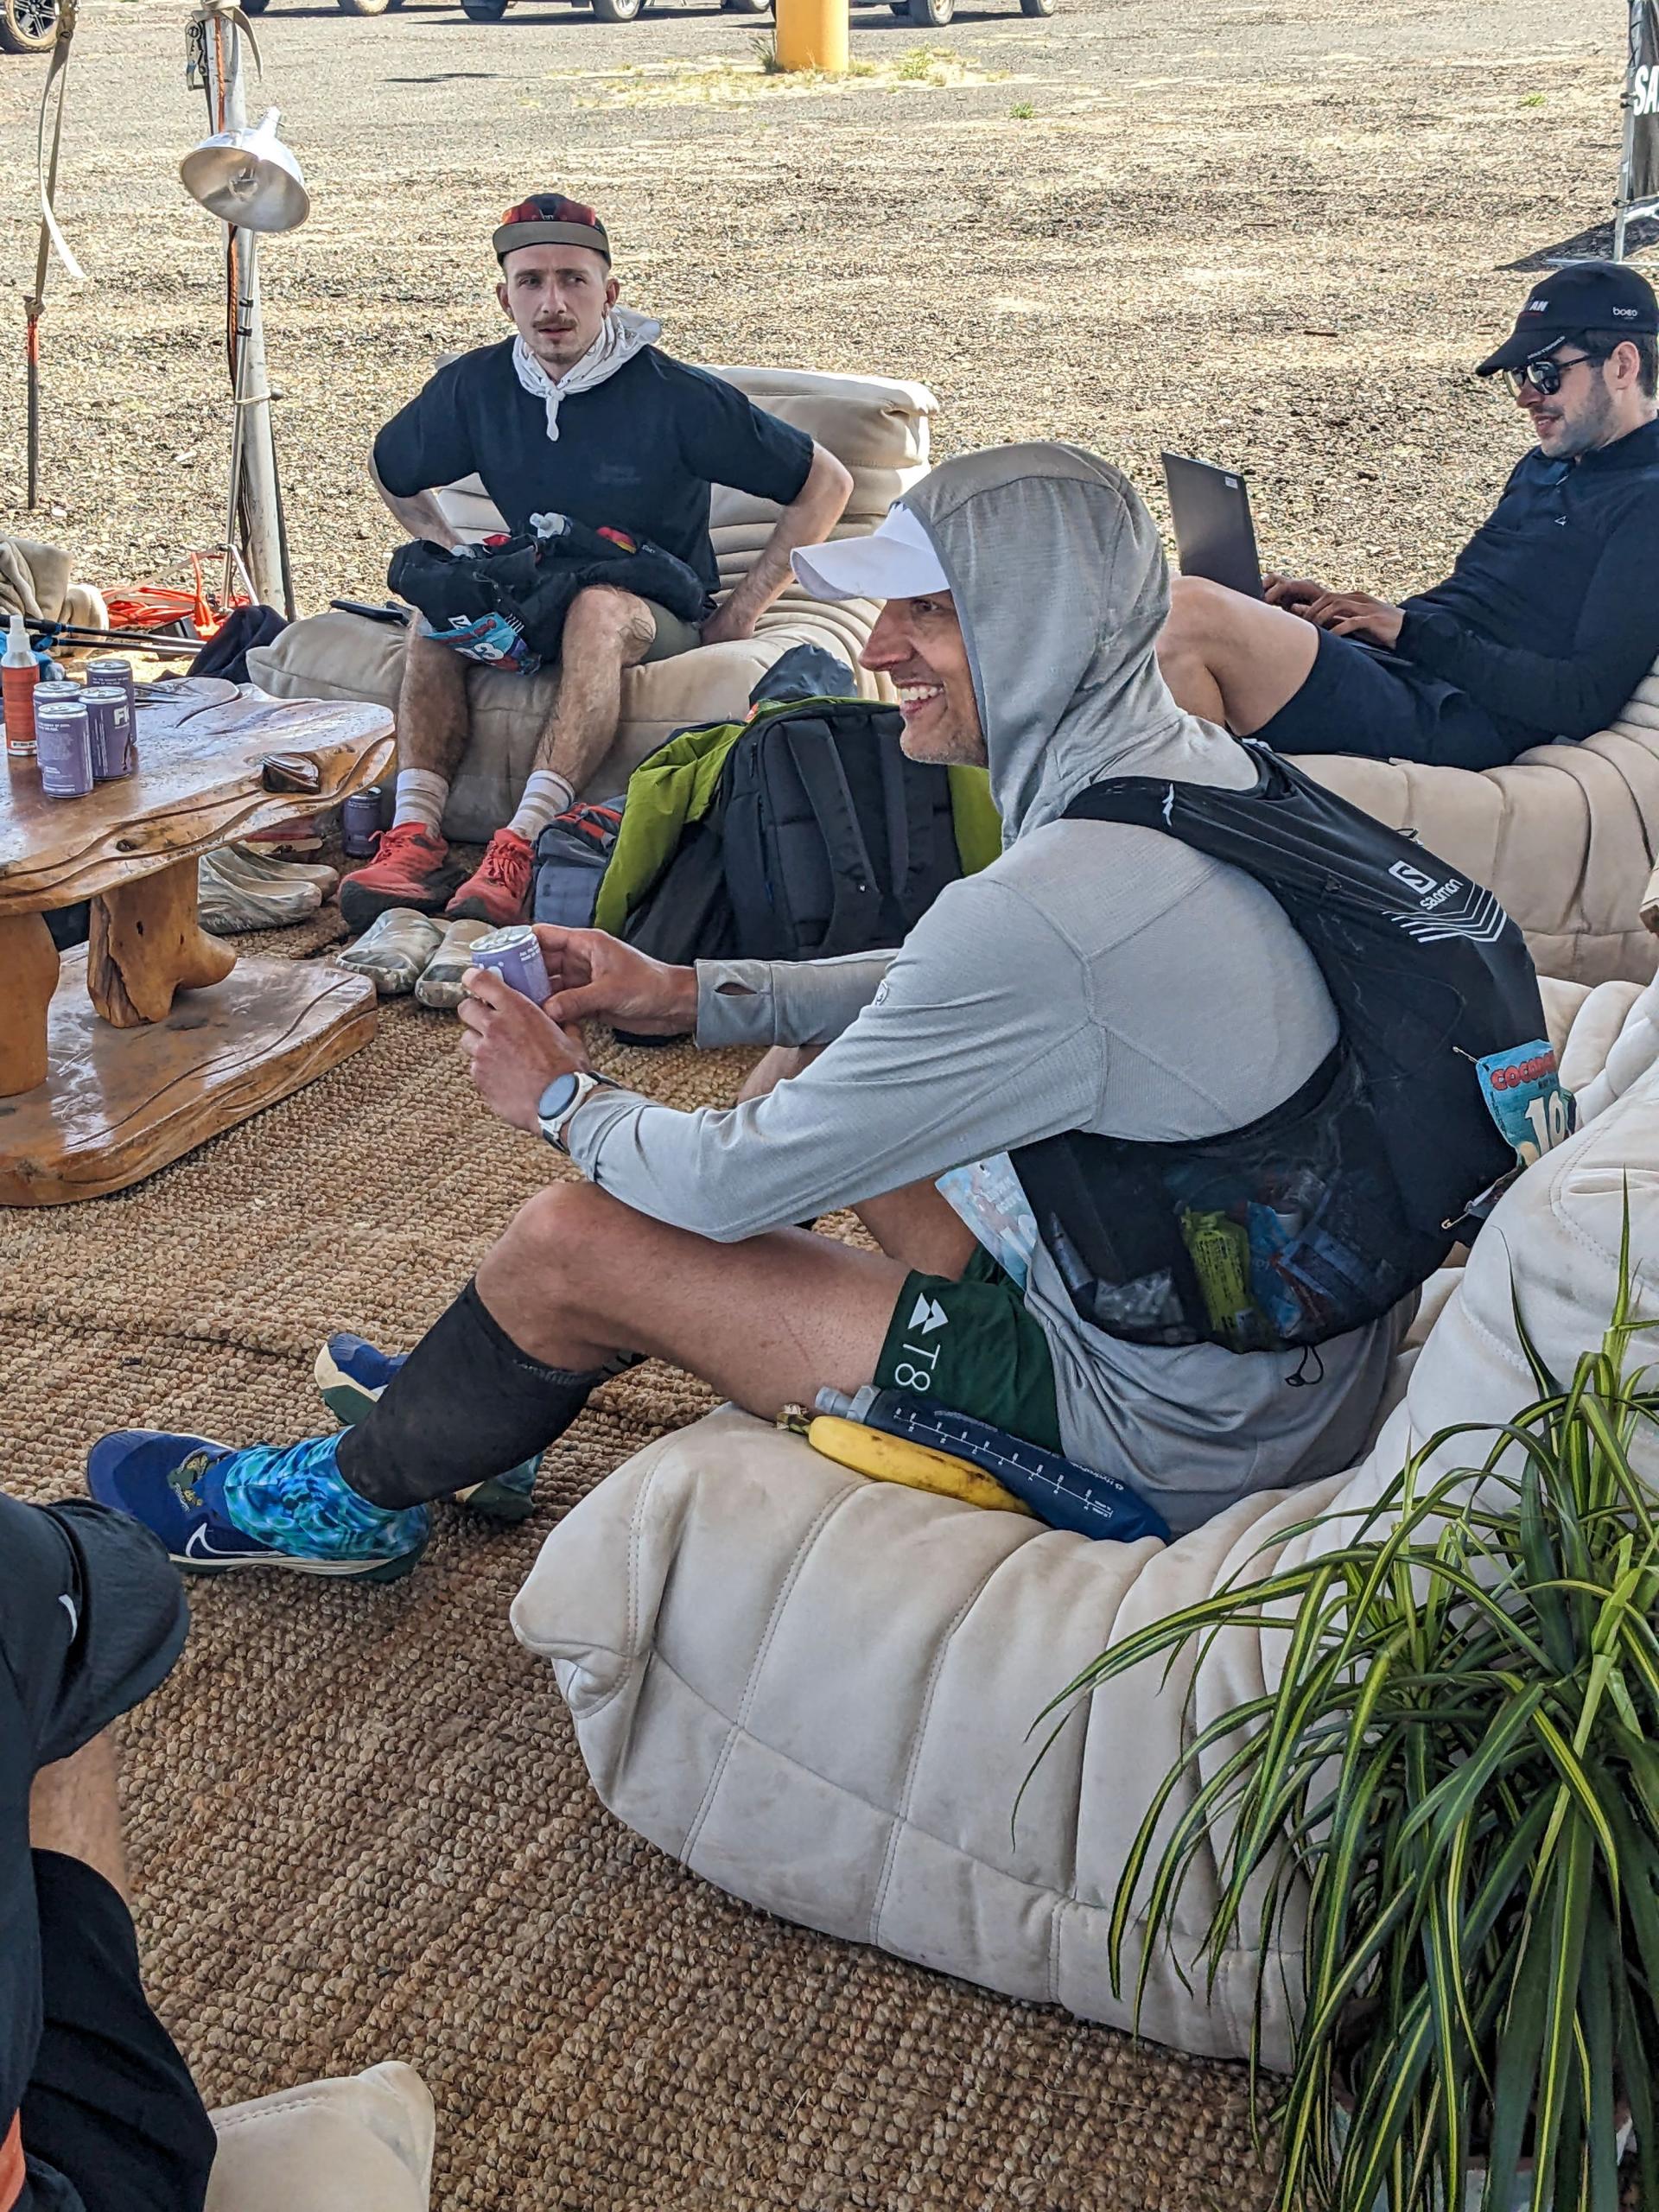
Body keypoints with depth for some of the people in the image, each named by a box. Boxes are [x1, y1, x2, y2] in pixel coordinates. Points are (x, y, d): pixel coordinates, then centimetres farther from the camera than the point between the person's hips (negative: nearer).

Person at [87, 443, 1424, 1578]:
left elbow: (741, 1185, -19)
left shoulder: (1050, 912, -30)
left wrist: (562, 1100, 1)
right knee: (817, 1064, 19)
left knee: (574, 1241, -4)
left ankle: (348, 1499, 27)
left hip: (1158, 1448, -9)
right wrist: (688, 995, 10)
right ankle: (484, 1390, 35)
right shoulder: (1192, 767, 0)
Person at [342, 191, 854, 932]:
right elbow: (393, 476, 19)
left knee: (598, 605, -38)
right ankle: (415, 836, -41)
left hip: (664, 616, -4)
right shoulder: (475, 387, -2)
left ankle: (522, 846, -50)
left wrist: (741, 611, -9)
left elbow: (826, 482, -7)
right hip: (533, 605, 4)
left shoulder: (676, 397, -13)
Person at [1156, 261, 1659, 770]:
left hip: (1439, 720, -10)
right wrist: (1334, 605, 10)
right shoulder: (1542, 467, 25)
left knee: (1190, 612, -28)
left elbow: (1585, 700, -15)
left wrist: (1411, 631, -10)